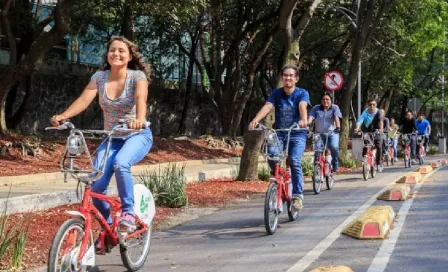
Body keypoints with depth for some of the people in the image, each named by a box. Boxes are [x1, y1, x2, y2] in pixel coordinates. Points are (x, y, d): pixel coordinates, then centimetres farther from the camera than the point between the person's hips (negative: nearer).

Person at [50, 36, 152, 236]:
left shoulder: (137, 76, -11)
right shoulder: (99, 77, -1)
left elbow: (140, 98, -30)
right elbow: (83, 100, -14)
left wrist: (139, 119, -51)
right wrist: (63, 116, -33)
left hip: (138, 135, -4)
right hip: (112, 137, 4)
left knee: (120, 164, -36)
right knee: (96, 185, -14)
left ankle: (128, 212, -19)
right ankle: (107, 226, 10)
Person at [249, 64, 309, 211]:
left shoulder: (302, 93, -3)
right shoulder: (276, 93, 1)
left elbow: (302, 107, -24)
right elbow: (267, 106, -15)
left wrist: (303, 120, -47)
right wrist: (256, 120, -35)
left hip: (297, 134, -2)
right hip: (279, 134, 2)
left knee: (294, 161, -22)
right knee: (271, 152, -26)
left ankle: (298, 195, -11)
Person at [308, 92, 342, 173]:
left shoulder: (335, 108, 3)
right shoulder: (316, 108, 6)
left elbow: (336, 118, -13)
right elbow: (310, 118, -7)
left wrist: (338, 127, -32)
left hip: (332, 133, -2)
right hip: (319, 134, 2)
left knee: (334, 146, -26)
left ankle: (335, 164, -3)